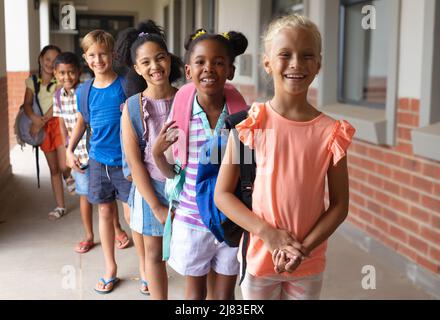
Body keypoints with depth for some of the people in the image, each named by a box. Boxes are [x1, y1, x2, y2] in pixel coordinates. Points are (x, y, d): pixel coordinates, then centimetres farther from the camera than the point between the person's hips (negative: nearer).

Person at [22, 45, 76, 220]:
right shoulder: (32, 82, 5)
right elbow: (27, 104, 0)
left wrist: (42, 121, -21)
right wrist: (35, 119, -20)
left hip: (61, 123, -3)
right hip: (44, 128, 3)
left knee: (64, 166, -17)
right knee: (54, 169, 9)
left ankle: (69, 177, 21)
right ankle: (60, 206, 19)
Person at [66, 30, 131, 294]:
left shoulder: (126, 85, -9)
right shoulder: (84, 91, 4)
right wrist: (70, 150, 10)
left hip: (125, 161, -4)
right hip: (98, 160, 4)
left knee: (133, 215, -1)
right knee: (105, 212, 13)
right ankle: (111, 269, 27)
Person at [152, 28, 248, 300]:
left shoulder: (241, 114, -11)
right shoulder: (181, 115, -9)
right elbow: (173, 173, 1)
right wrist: (158, 152, -16)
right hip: (192, 220, 1)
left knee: (225, 292, 18)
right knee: (195, 291, 20)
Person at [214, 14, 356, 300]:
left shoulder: (330, 132, -7)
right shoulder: (250, 125, -10)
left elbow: (339, 205, -3)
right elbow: (222, 194, -8)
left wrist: (304, 247, -15)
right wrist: (268, 233, -18)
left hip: (309, 264, 1)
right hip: (259, 256, -1)